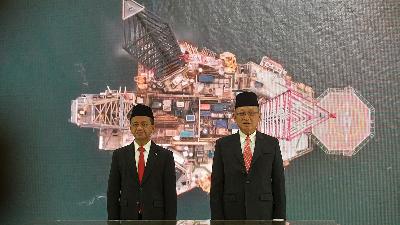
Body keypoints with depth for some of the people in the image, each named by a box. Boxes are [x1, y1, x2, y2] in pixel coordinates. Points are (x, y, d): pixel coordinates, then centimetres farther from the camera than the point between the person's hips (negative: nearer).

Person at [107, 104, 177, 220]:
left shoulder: (165, 156, -2)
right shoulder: (119, 155, 3)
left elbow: (170, 194, -2)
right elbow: (113, 192, 4)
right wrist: (113, 220, -1)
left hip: (155, 218, -1)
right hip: (127, 217, 1)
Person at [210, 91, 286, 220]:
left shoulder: (272, 144, 2)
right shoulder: (223, 145, 1)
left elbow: (279, 182, 3)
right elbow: (216, 185, 0)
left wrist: (279, 218, -2)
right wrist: (217, 219, -4)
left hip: (263, 215, 1)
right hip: (232, 215, 0)